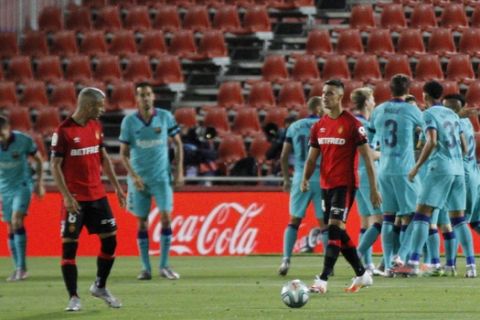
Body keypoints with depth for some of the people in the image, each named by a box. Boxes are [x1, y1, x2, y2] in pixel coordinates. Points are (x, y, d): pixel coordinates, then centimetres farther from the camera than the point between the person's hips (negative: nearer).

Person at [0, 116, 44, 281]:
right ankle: (18, 269, 12)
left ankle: (22, 267, -20)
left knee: (17, 220, -21)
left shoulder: (23, 140, -16)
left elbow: (38, 159, 1)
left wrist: (39, 183, -1)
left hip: (22, 185, -4)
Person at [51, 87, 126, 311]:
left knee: (110, 240, 7)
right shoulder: (64, 131, -12)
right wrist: (67, 196, -18)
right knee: (69, 245, -5)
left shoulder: (96, 126, 8)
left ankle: (100, 287, 24)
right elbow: (55, 165, -12)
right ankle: (73, 297, 1)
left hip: (97, 195, 6)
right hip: (75, 198, -6)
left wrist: (116, 186, 15)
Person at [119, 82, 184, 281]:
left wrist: (179, 171, 1)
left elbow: (178, 144, 7)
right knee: (142, 223, 3)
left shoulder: (165, 117, -1)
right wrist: (133, 176, -12)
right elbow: (123, 153, 0)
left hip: (161, 177, 0)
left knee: (166, 218, -9)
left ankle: (164, 266, -1)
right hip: (139, 179, 0)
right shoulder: (129, 121, -2)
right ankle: (145, 268, 9)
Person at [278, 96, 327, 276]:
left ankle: (286, 259, -2)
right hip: (321, 179, -2)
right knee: (324, 222, 5)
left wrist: (286, 179, 16)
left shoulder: (294, 127, 6)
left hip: (300, 179, 2)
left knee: (294, 221, 11)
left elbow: (284, 157, 6)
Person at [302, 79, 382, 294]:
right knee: (338, 233, 10)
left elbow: (367, 157, -7)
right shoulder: (319, 126, 11)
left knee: (335, 228, -16)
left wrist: (373, 188, -8)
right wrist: (306, 178, -5)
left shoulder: (353, 124, -8)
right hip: (326, 185, 7)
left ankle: (322, 280, -22)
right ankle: (362, 275, 23)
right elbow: (312, 158, 15)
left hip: (345, 184, -7)